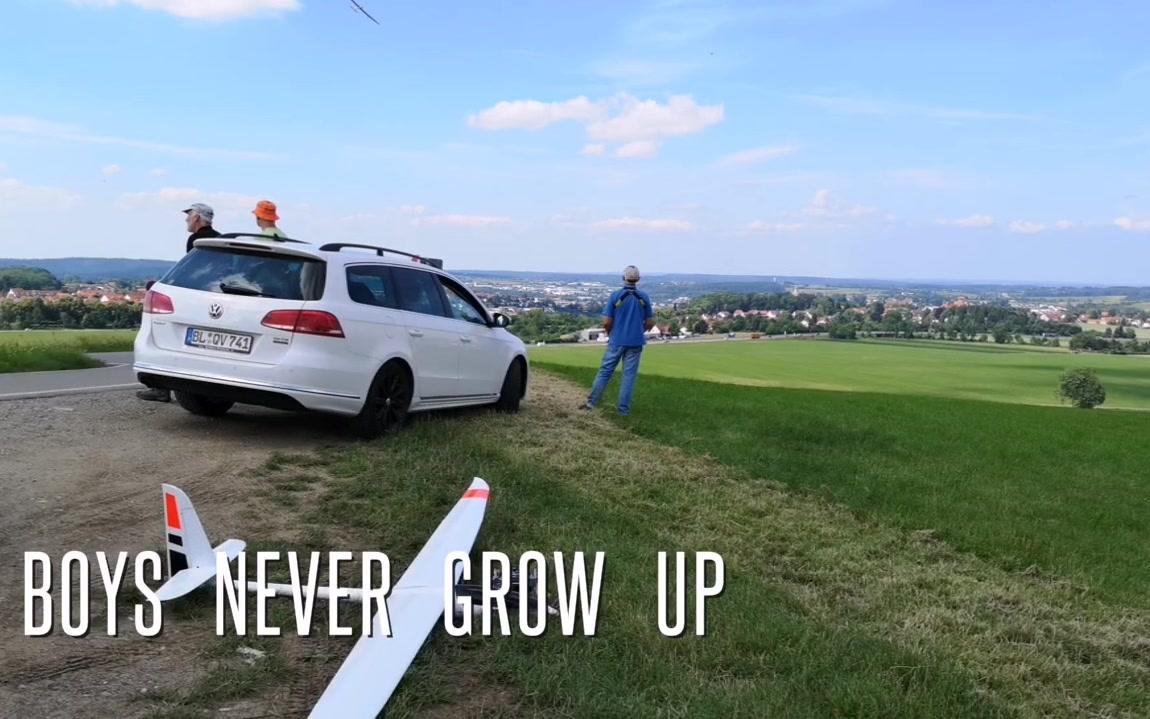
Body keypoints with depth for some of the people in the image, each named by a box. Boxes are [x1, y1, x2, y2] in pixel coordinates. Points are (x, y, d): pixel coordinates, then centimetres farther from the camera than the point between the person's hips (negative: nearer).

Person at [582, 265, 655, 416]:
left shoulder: (616, 296, -8)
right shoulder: (644, 297, -1)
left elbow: (606, 322, -9)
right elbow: (650, 322, 3)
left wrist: (610, 334, 10)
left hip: (616, 341, -1)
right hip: (635, 342, 1)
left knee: (605, 371, 8)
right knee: (629, 375, 6)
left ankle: (592, 402, 8)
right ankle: (624, 409, 6)